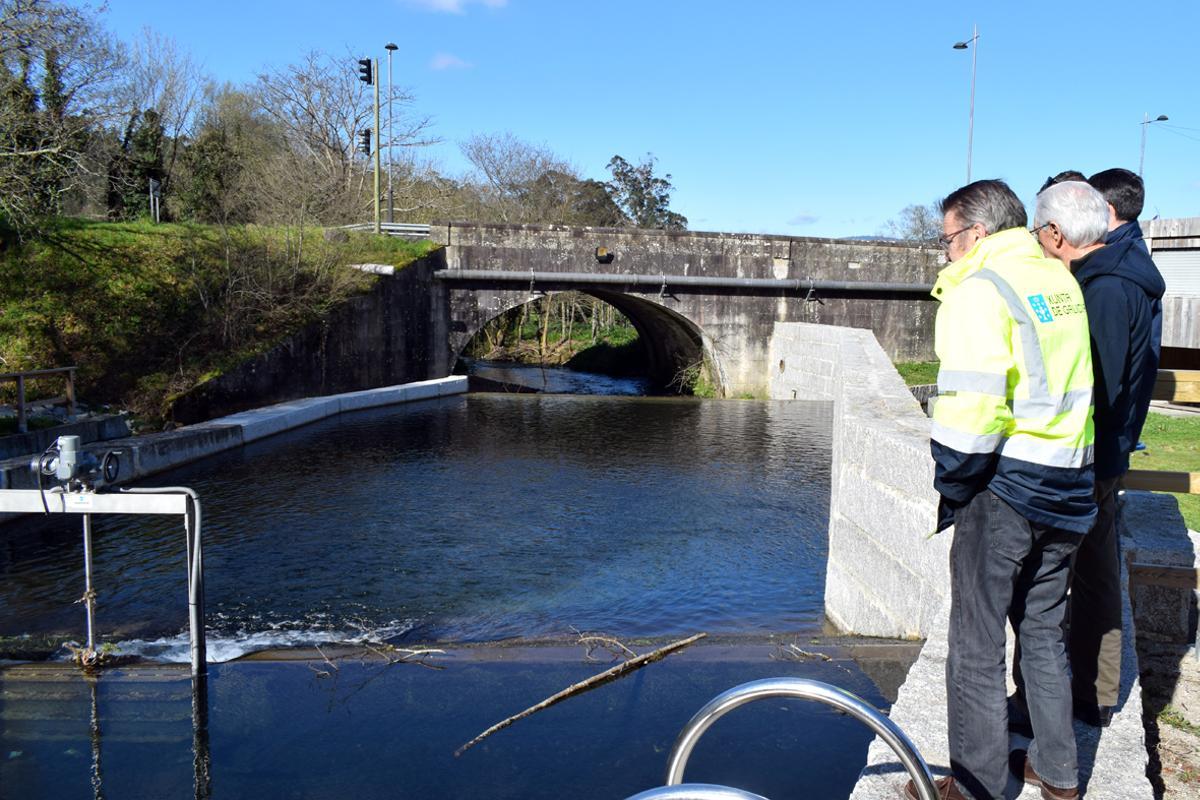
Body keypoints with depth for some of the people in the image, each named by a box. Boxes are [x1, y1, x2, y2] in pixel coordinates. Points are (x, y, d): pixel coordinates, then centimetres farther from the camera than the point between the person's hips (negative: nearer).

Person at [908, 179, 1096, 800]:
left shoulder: (979, 291, -14)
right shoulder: (1062, 281, 10)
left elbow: (970, 410, -21)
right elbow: (1061, 386, 13)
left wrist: (951, 492, -10)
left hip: (1004, 490, -8)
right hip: (1065, 491, 8)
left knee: (976, 647, 5)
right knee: (1043, 632, 21)